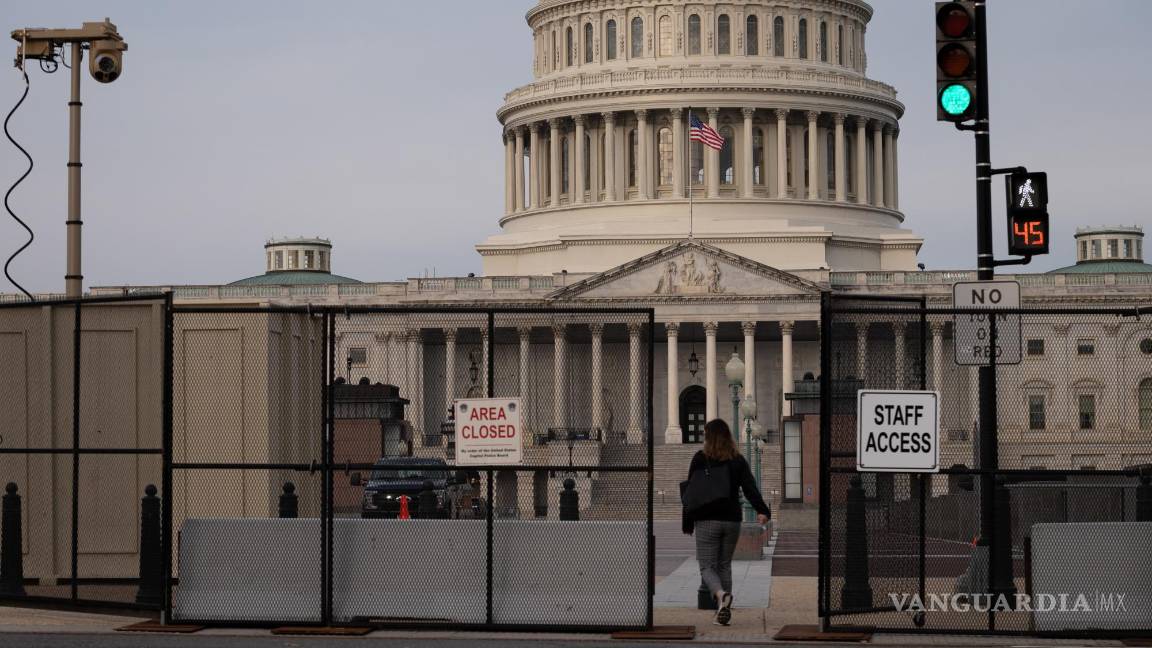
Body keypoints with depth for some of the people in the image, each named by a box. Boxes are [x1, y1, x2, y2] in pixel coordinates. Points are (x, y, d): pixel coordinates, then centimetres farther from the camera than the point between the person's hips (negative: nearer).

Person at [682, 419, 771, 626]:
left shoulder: (700, 459, -5)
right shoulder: (739, 461, 4)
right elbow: (750, 487, -8)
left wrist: (688, 523, 1)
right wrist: (762, 511, -16)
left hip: (707, 521, -4)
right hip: (732, 521, 4)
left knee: (707, 566, 0)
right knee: (725, 565, 16)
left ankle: (722, 594, -29)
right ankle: (723, 612, 12)